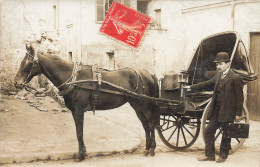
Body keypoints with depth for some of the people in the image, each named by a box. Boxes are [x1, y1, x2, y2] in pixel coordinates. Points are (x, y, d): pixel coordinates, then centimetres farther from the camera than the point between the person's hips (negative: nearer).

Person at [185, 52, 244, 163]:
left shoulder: (236, 78, -12)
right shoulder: (218, 77, 10)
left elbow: (239, 97, -12)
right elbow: (207, 84, 16)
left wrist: (238, 113, -12)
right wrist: (191, 87, 8)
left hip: (227, 112, -7)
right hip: (216, 111, 7)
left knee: (226, 134, 7)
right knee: (209, 131, 7)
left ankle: (223, 156, 23)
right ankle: (209, 155, 17)